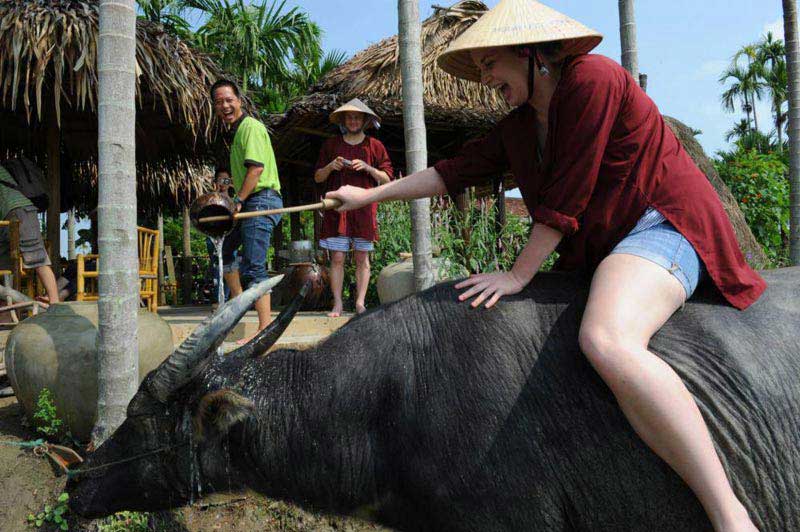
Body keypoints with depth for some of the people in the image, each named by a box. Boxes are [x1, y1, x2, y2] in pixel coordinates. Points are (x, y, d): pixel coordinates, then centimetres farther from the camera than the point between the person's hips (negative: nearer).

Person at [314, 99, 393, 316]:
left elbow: (386, 178, 6)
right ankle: (337, 304, 1)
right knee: (337, 257, -3)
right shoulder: (331, 145, 14)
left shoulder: (375, 145, 10)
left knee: (362, 257, 0)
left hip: (364, 207, -1)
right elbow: (318, 177, 15)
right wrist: (330, 167, -5)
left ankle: (360, 303, 5)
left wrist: (368, 168, -9)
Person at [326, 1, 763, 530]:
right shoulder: (517, 127, 12)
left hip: (661, 226, -10)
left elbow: (568, 193, -18)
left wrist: (518, 275, -15)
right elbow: (454, 170, 14)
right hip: (599, 249, 10)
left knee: (605, 341, -37)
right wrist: (369, 194, 14)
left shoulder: (592, 78, -12)